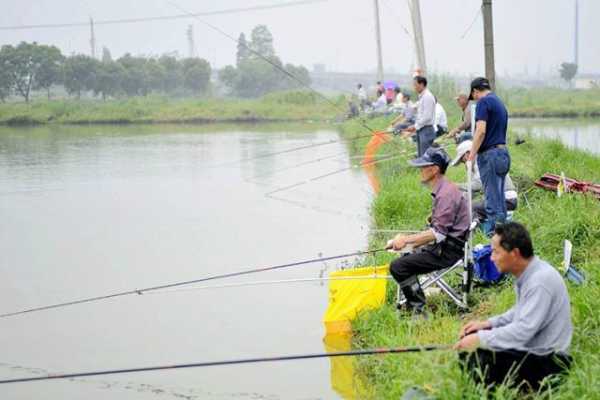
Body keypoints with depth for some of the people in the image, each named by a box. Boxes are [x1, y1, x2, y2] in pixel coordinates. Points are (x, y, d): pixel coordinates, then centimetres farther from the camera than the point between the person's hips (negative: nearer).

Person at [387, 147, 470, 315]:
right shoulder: (441, 190, 13)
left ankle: (419, 310, -8)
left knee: (398, 267, -18)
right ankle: (412, 303, 27)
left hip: (448, 251, -11)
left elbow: (438, 233, -25)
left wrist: (407, 240, -19)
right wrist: (406, 240, 11)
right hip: (442, 246, 11)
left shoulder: (446, 194, -20)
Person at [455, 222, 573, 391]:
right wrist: (489, 323, 8)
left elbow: (523, 331, -29)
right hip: (529, 347, 10)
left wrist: (480, 339, -22)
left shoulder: (541, 281, -25)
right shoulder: (528, 273, 4)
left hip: (546, 362, -10)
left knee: (479, 363, -26)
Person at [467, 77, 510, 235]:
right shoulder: (500, 103, 18)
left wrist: (471, 156, -18)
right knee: (499, 199, 12)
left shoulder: (483, 102, -9)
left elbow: (481, 131, -19)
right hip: (503, 152, 9)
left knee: (492, 200, -8)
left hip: (490, 153, -9)